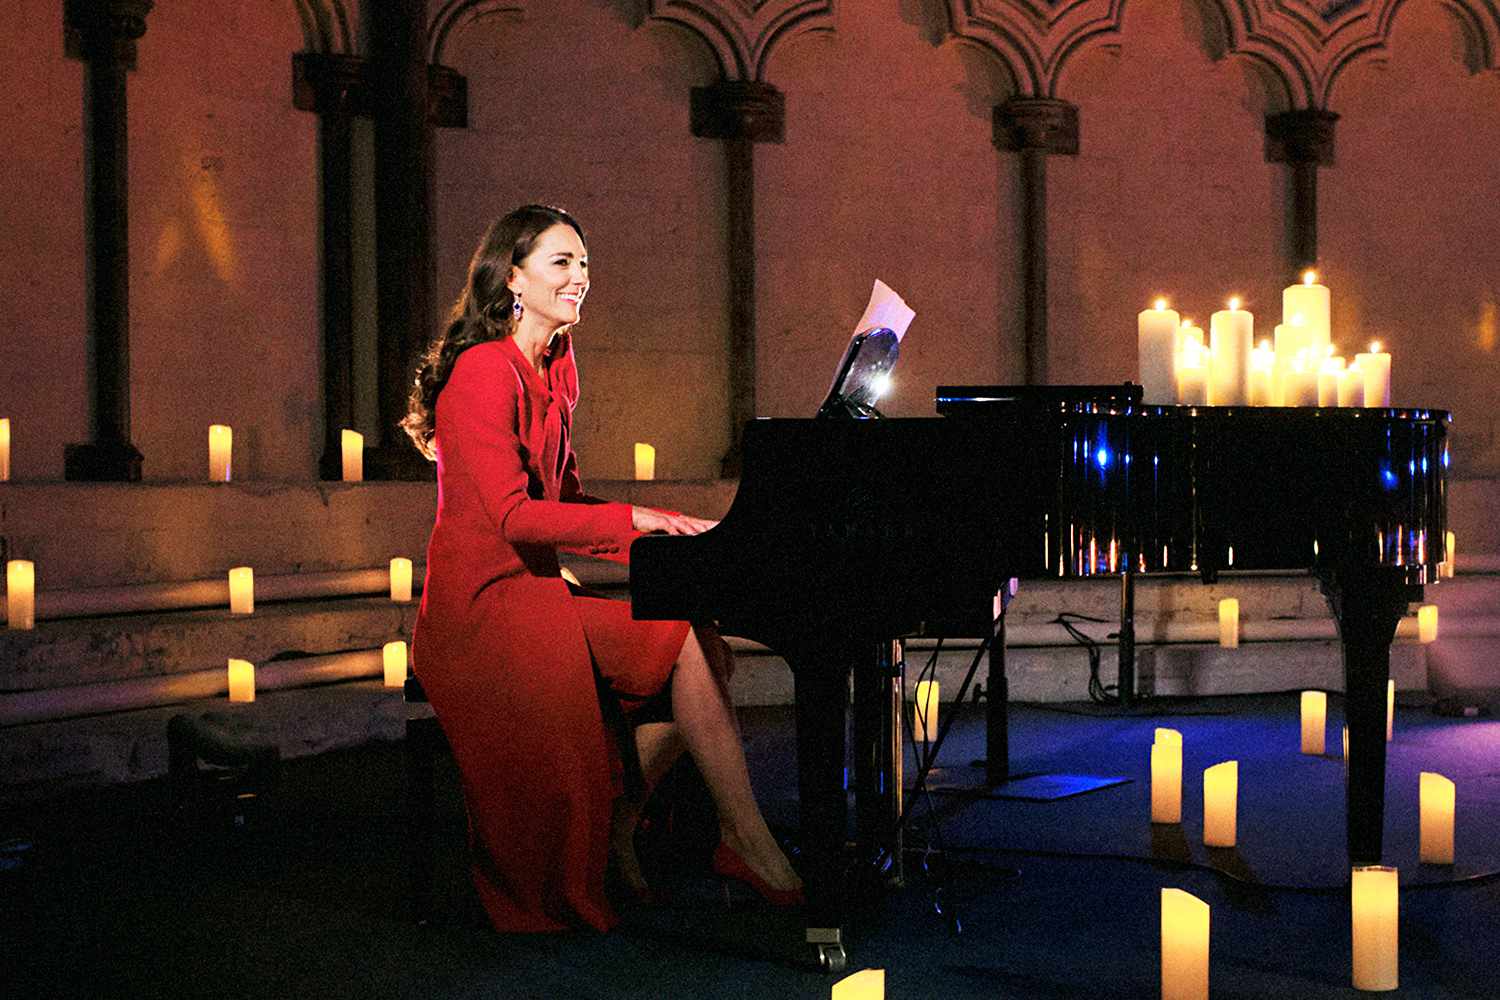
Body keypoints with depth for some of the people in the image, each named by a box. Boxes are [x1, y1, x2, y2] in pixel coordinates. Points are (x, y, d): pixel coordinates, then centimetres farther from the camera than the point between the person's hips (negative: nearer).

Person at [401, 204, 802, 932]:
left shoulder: (553, 371, 15)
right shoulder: (483, 371, -14)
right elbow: (512, 516, -22)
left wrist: (665, 534, 1)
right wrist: (635, 518, -21)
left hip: (535, 591, 9)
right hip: (484, 608, -9)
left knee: (706, 651, -11)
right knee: (687, 644, -21)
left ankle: (618, 820, -3)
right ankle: (749, 844, -14)